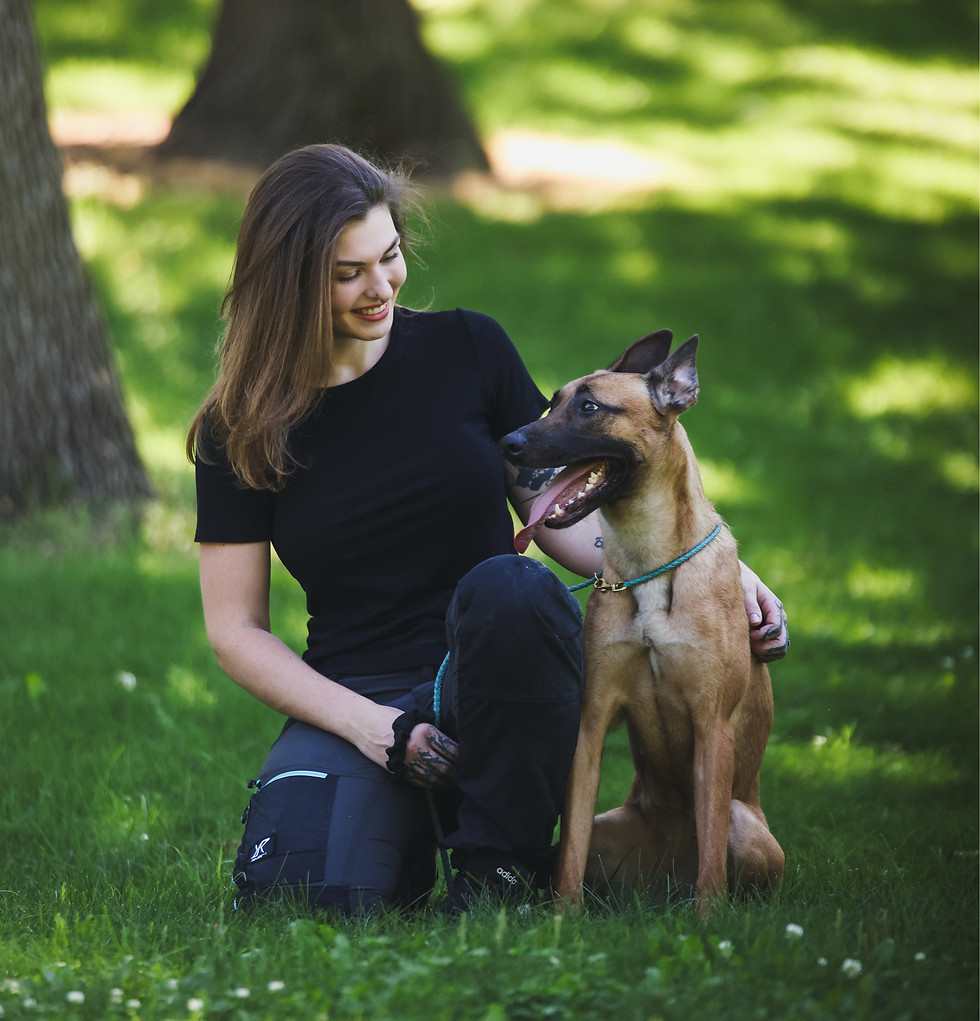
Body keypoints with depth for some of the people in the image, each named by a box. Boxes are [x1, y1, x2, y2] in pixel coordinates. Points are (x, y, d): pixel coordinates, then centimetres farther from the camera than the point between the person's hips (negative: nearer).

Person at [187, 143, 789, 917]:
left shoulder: (466, 351, 3)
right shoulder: (240, 432, 0)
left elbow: (562, 517, 7)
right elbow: (236, 630, 2)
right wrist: (368, 725, -13)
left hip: (496, 685, 1)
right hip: (354, 702, -1)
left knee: (505, 587, -35)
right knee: (300, 895, -30)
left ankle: (505, 865, -14)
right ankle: (410, 837, 6)